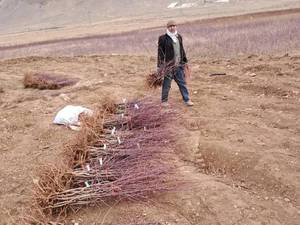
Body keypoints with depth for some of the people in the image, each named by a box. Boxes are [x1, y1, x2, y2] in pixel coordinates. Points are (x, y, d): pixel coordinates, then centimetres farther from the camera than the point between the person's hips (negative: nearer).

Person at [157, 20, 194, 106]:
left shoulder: (179, 37, 12)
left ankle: (187, 99, 17)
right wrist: (160, 66, -10)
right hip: (168, 65, -5)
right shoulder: (163, 38, -7)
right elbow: (160, 52, -7)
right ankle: (164, 101, 19)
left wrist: (185, 61, 21)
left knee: (182, 83, 9)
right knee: (166, 84, 5)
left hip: (179, 65, 5)